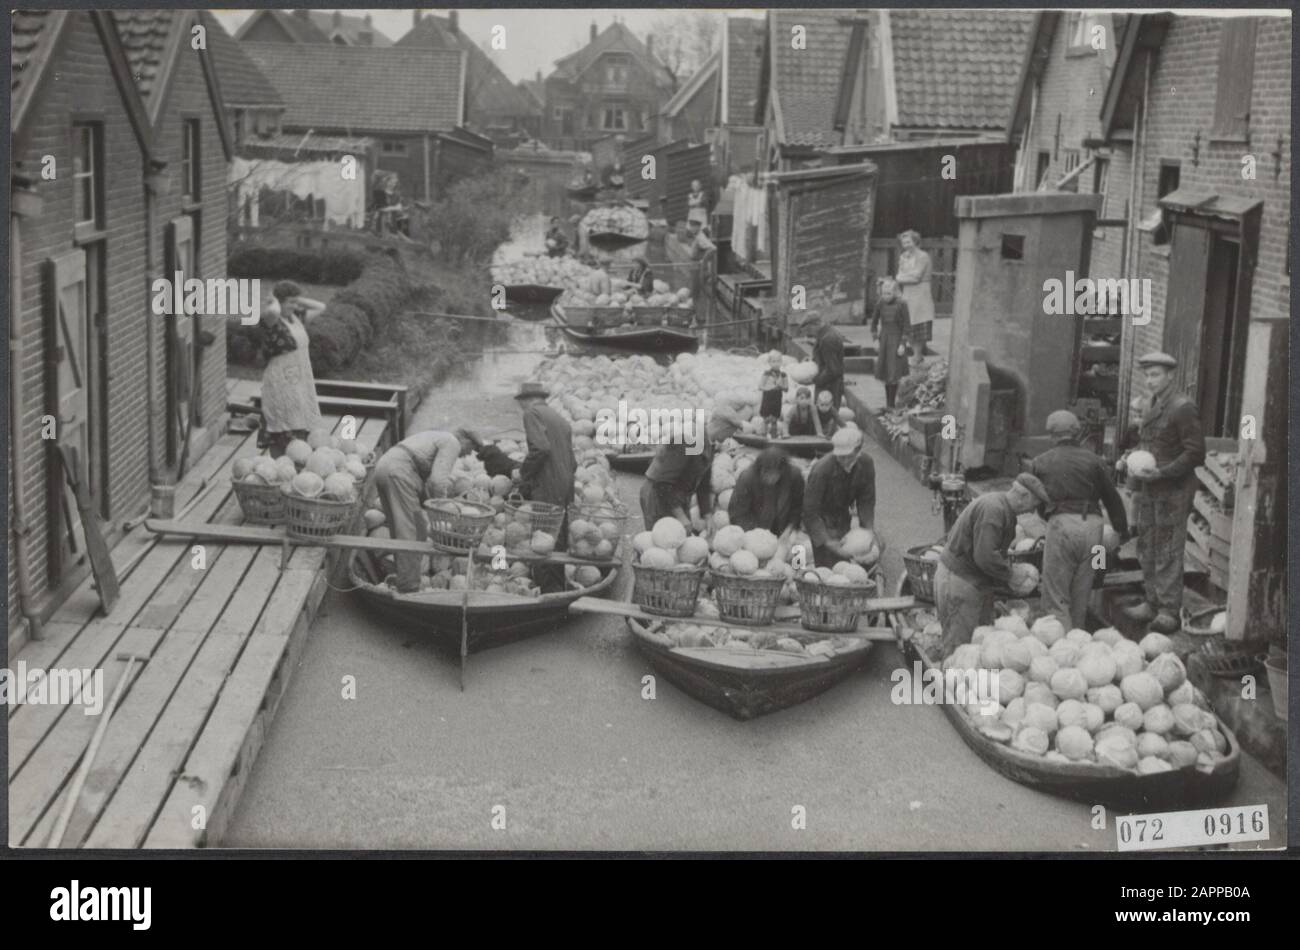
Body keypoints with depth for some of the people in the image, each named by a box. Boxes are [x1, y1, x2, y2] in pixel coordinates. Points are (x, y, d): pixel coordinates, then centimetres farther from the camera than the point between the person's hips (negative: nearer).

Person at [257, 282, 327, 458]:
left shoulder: (296, 318, 9)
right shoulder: (272, 322, -15)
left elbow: (320, 306, 21)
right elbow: (273, 312, -39)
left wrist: (297, 300, 8)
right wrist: (273, 301, -17)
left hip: (301, 384, 8)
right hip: (281, 385, -8)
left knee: (301, 433, 10)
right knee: (282, 437, -5)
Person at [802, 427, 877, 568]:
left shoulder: (866, 463, -16)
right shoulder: (822, 470, -31)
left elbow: (866, 500, -2)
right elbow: (810, 511, -26)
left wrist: (868, 530, -12)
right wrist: (826, 541, -30)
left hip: (842, 516, 5)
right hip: (820, 519, -5)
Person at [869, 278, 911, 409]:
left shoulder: (902, 304, -14)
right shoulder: (880, 303, -3)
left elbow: (907, 325, -10)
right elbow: (874, 322, 10)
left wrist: (903, 344, -12)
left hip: (897, 339, -4)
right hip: (884, 338, 4)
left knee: (894, 373, -6)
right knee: (885, 373, 9)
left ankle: (891, 404, 0)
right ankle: (888, 402, 19)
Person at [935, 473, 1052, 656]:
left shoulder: (1000, 504, 9)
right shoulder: (992, 510, -25)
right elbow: (985, 557, -30)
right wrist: (1008, 572, -15)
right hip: (960, 582, -11)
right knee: (960, 645, -4)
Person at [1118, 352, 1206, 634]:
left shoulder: (1183, 408, -14)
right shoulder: (1148, 405, 11)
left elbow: (1195, 454, -16)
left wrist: (1158, 473, -20)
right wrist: (1131, 458, 4)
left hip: (1173, 491, -8)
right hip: (1148, 490, 8)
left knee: (1168, 552, -5)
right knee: (1146, 548, 13)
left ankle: (1169, 611, 0)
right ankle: (1152, 602, 24)